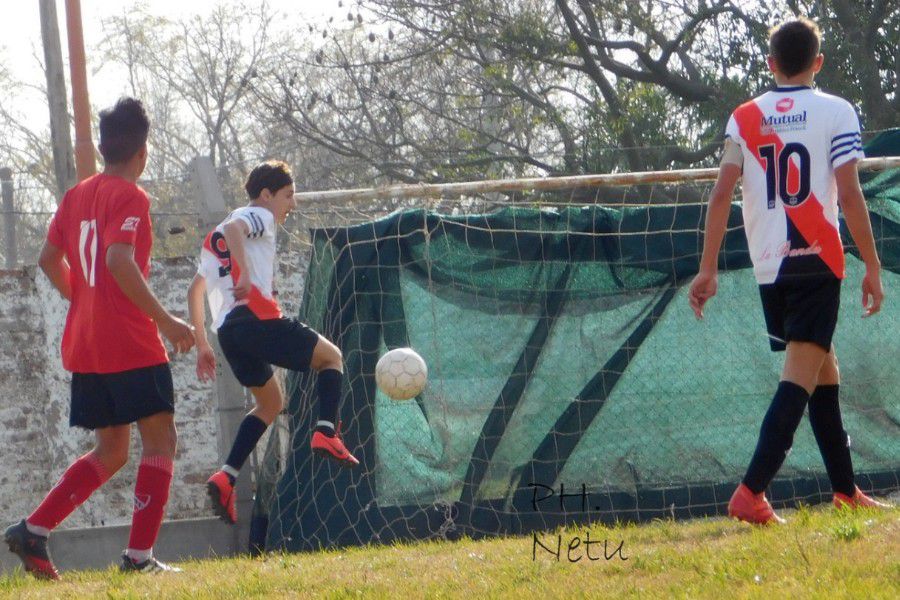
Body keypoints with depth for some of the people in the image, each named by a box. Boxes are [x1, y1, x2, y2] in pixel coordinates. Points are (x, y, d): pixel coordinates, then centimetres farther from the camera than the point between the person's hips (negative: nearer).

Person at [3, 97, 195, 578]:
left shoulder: (77, 195, 12)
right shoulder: (130, 197, -11)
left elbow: (49, 259, 16)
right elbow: (120, 261, -23)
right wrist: (164, 320, -22)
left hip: (83, 346, 8)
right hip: (131, 344, -8)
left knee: (110, 451, 16)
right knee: (160, 440, 0)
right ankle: (139, 554, -10)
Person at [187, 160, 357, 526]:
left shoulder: (214, 239, 29)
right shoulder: (259, 216, 5)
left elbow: (196, 289, 27)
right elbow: (233, 228, -19)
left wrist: (202, 344, 28)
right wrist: (245, 274, -31)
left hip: (226, 330, 8)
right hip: (257, 317, -8)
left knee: (270, 403, 21)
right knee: (331, 358, 11)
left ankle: (226, 478, 4)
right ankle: (327, 431, -13)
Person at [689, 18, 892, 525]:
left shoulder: (745, 118, 8)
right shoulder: (836, 112, -2)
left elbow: (722, 194, 1)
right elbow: (850, 196, -7)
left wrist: (708, 269, 4)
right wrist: (872, 267, -2)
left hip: (769, 265, 5)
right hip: (817, 257, -5)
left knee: (824, 368, 18)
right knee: (802, 376, -8)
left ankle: (846, 491, 23)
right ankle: (752, 493, -22)